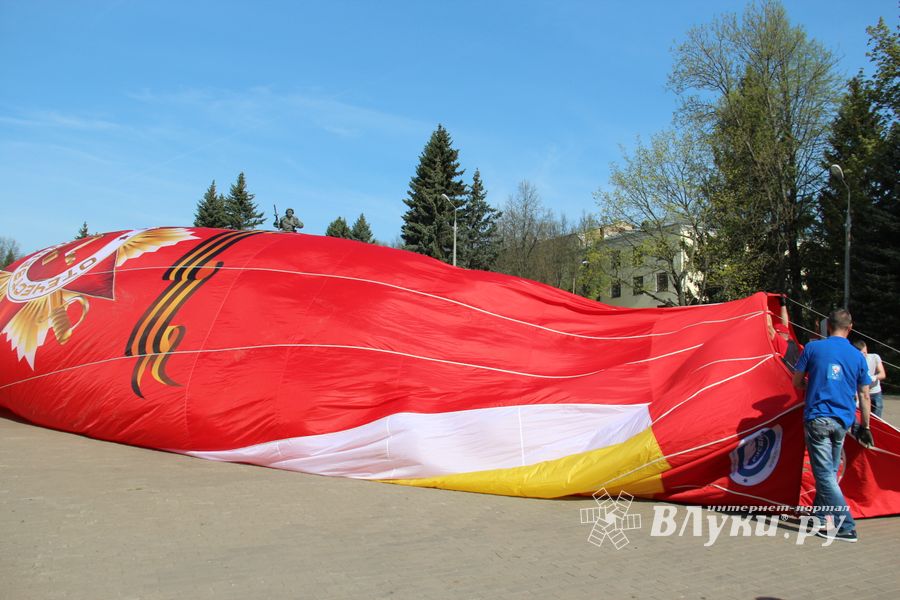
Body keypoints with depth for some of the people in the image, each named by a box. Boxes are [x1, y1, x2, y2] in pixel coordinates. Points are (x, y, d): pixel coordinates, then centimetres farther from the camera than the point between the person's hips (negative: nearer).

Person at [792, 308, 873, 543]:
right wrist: (865, 427, 17)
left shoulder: (813, 348, -3)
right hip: (843, 421, 4)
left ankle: (846, 527, -7)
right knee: (830, 472, 17)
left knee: (824, 474, -3)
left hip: (817, 418, -4)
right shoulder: (858, 356, 5)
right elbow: (864, 395, 9)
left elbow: (797, 382, 3)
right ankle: (820, 517, 28)